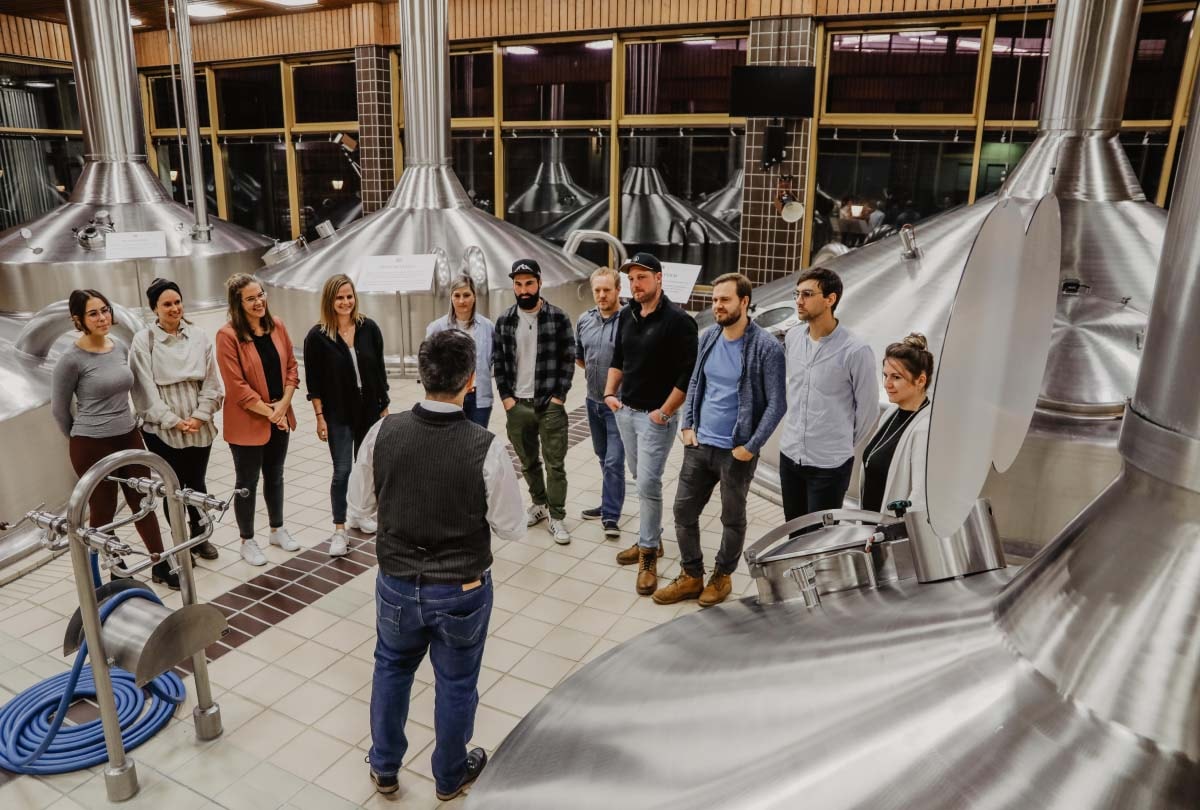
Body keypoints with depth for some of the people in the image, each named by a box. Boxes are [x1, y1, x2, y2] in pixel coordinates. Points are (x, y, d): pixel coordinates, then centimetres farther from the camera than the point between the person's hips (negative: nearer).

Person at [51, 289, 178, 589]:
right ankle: (116, 572, 25)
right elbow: (59, 409, -3)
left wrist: (125, 425, 18)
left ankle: (161, 566, 25)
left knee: (144, 503, 12)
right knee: (103, 512, 9)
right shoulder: (71, 359, -14)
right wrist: (83, 438, 8)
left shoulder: (121, 347, 2)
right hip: (93, 447, -5)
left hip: (129, 438, 5)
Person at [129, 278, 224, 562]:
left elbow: (211, 382, 0)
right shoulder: (143, 341, -6)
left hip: (199, 428, 3)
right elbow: (147, 390, -9)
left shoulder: (198, 336, 1)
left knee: (197, 483, 15)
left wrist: (199, 416, -9)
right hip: (162, 430, -2)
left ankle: (199, 536, 33)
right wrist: (173, 421, -13)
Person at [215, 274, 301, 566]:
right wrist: (267, 411, -15)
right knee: (247, 483, 9)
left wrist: (283, 404, -7)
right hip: (247, 422, -5)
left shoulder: (277, 327, 1)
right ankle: (247, 542, 24)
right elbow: (236, 386, -18)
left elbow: (291, 367, 5)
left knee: (274, 476, 20)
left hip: (280, 418, 5)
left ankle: (277, 530, 37)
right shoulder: (228, 335, -16)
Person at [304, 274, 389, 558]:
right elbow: (313, 382, -6)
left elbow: (379, 369, 3)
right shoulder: (317, 336, -9)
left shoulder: (369, 328, -3)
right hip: (338, 416, -3)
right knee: (342, 470, -2)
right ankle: (339, 530, 8)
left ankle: (360, 513, 34)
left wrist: (384, 406, 4)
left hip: (369, 409, 3)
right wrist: (320, 417, -8)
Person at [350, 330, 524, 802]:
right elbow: (512, 528, -14)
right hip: (462, 591, -2)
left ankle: (384, 767, 47)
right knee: (455, 683, 21)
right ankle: (450, 776, 44)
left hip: (397, 584, 3)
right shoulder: (486, 449, -25)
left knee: (391, 670, 28)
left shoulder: (383, 433, -16)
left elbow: (360, 501, -1)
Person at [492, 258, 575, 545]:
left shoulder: (558, 317, -5)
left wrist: (559, 396, -9)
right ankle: (539, 504, 34)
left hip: (550, 404, -3)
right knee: (528, 462, 16)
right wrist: (506, 397, -2)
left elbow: (568, 359, -4)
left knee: (555, 464, 1)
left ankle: (556, 517, 11)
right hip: (517, 404, 3)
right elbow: (498, 361, 6)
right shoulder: (504, 321, 3)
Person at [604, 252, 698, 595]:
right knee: (642, 480, 16)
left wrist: (664, 412, -16)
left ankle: (649, 554, 7)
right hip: (625, 411, 7)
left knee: (648, 484, -7)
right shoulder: (627, 315, 7)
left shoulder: (678, 321, -14)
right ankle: (651, 539, 30)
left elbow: (689, 373, -16)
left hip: (656, 416, -7)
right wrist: (610, 393, 5)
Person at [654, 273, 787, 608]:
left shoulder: (766, 347, -15)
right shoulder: (708, 337, 2)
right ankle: (691, 576, 29)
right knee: (683, 511, 11)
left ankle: (722, 576, 35)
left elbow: (777, 404, -14)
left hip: (736, 452, -5)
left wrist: (751, 447, -16)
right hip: (699, 445, 5)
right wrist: (687, 426, 4)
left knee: (733, 518, 13)